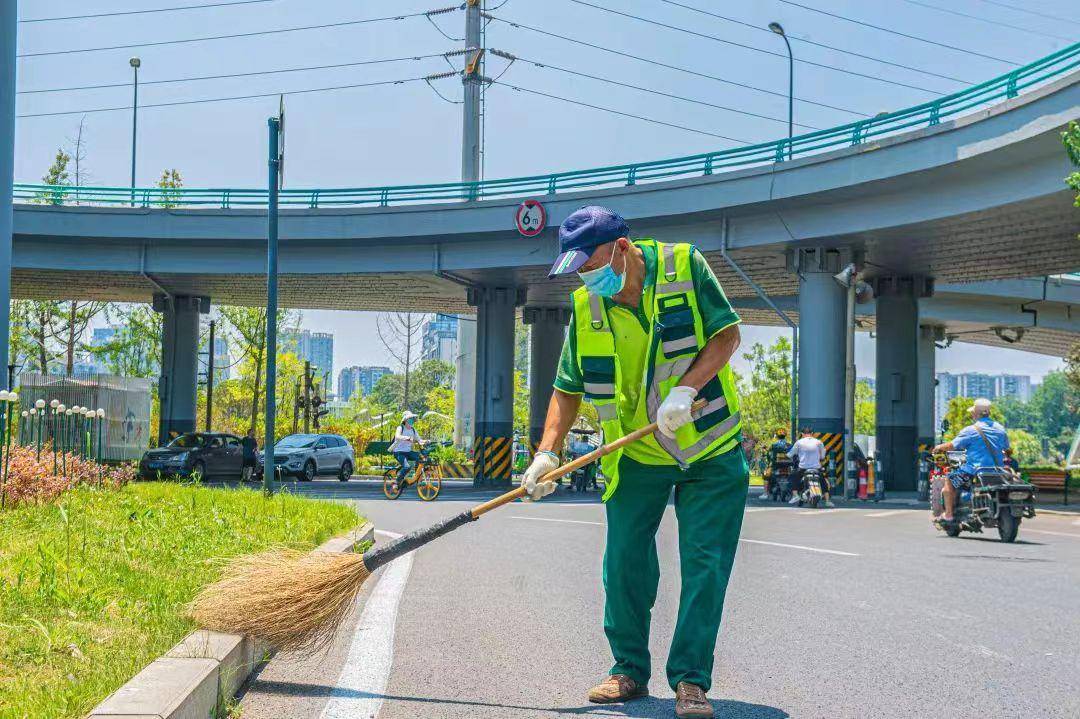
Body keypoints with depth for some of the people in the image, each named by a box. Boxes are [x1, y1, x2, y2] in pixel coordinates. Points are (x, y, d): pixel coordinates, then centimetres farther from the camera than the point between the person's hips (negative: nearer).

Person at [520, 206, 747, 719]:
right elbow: (569, 389, 1)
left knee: (705, 564, -5)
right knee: (625, 563, 3)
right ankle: (630, 670, 18)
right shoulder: (585, 306, -2)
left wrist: (685, 389, -25)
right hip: (636, 456, 3)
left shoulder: (685, 267, -12)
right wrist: (547, 454, -11)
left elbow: (727, 335, -11)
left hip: (711, 448, -3)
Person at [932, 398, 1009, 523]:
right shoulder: (1000, 428, 8)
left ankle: (948, 515, 3)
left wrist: (939, 448, 13)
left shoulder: (970, 430, -10)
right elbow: (1006, 448, 20)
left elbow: (952, 446, -6)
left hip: (975, 470, -6)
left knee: (948, 483, 9)